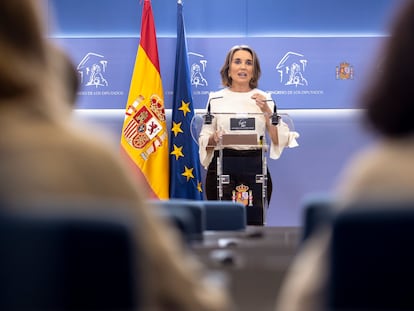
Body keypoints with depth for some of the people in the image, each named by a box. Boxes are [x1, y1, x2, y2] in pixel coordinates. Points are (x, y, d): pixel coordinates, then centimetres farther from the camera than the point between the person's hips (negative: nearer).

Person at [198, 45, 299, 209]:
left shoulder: (265, 99, 8)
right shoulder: (215, 99, 7)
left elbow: (279, 140, 2)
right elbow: (204, 139, 9)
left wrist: (267, 111, -8)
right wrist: (214, 139, -11)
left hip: (255, 168, 0)